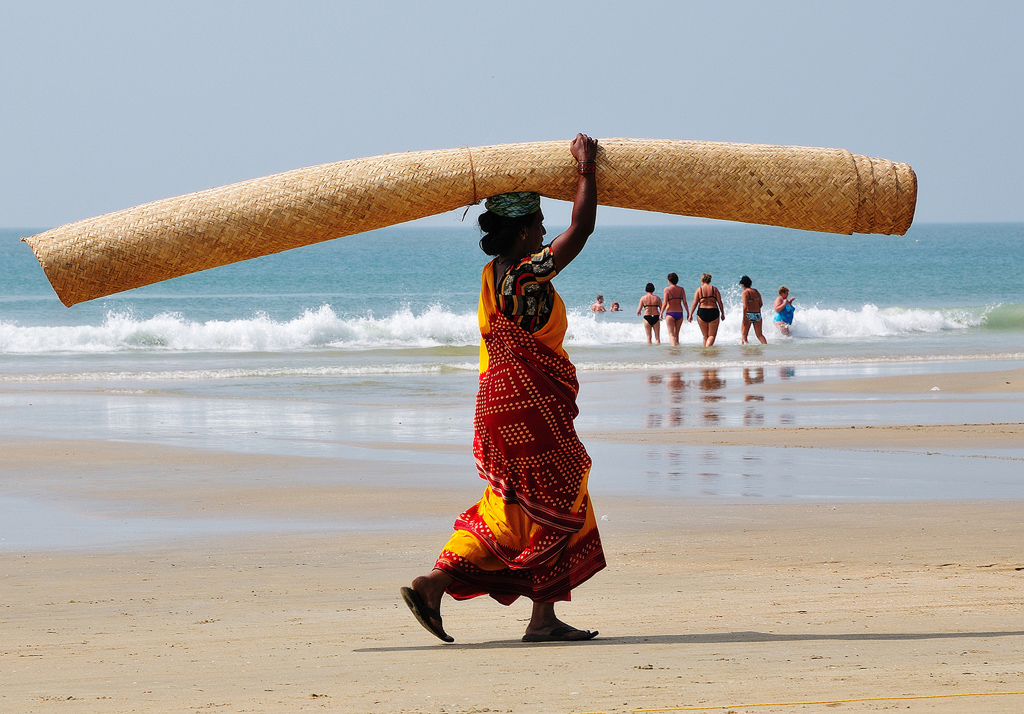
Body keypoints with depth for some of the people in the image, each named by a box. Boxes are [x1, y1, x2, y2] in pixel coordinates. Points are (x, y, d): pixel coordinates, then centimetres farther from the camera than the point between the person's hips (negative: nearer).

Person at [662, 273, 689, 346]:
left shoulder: (667, 290, -8)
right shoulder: (681, 290, 2)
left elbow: (665, 303, -11)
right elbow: (685, 303, 0)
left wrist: (661, 313, -1)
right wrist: (688, 313, 7)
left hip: (670, 313, -4)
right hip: (679, 313, 4)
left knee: (671, 334, -4)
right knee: (676, 334, 17)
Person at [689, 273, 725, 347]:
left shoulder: (698, 290, 0)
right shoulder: (714, 289, 2)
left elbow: (695, 304, -4)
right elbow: (720, 302, 1)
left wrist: (691, 314, 2)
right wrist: (722, 314, 10)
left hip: (702, 313, 0)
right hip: (713, 312, 0)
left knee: (705, 336, 13)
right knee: (712, 335, 2)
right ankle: (708, 347, -22)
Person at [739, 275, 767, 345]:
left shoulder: (745, 292, -10)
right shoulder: (756, 292, 8)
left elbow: (745, 306, -18)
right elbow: (761, 304, 12)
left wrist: (744, 318, -18)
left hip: (749, 315, -6)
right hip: (758, 315, 6)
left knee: (744, 335, 4)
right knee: (759, 335, 11)